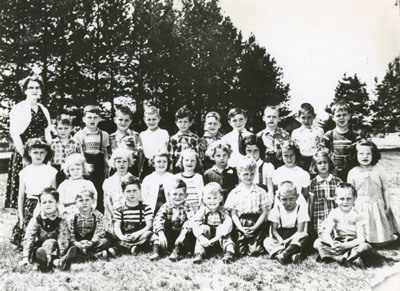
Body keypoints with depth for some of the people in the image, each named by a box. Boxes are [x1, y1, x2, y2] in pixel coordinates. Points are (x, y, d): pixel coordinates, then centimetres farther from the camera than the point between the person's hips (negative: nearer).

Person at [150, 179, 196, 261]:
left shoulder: (187, 207, -8)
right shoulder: (166, 207, -5)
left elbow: (191, 220, -27)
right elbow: (158, 220, -21)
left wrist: (183, 234, -43)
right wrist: (161, 234, -38)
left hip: (181, 233, -2)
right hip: (168, 234, 2)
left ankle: (177, 251, -32)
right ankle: (156, 250, -26)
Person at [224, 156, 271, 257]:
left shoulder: (260, 192, 1)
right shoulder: (234, 193, 4)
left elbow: (264, 212, 0)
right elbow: (233, 214, 3)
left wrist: (254, 227, -11)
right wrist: (241, 228, -11)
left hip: (257, 224, -1)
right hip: (240, 225, 1)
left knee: (255, 251, -11)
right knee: (240, 252, -7)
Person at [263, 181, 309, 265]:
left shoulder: (301, 208, -4)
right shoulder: (276, 209, 0)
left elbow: (300, 231, -11)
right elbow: (273, 230, -3)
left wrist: (287, 240, -24)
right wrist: (280, 239, -23)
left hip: (294, 239, -1)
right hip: (280, 240, 2)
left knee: (304, 236, -31)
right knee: (267, 241, -26)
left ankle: (284, 253, -45)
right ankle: (292, 254, -45)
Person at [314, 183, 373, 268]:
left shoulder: (357, 216, -8)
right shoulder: (334, 213, -3)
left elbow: (361, 239, -16)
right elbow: (326, 234, -13)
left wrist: (345, 245, -30)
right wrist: (333, 244, -35)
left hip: (353, 245, -2)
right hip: (338, 245, 3)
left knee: (366, 247, -33)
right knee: (317, 243, -22)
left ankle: (332, 256, -31)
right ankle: (352, 260, -28)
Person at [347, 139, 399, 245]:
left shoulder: (379, 170, -5)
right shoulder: (352, 173, -4)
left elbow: (385, 189, 2)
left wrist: (387, 206, 2)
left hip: (377, 206, 0)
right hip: (360, 208, 0)